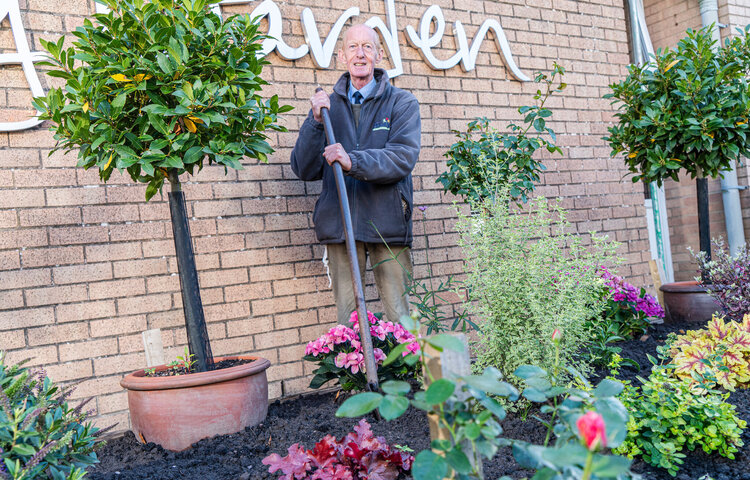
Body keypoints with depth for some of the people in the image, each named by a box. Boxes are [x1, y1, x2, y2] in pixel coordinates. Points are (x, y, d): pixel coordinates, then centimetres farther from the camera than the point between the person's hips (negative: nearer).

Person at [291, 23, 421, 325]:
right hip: (340, 225, 2)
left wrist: (353, 162, -25)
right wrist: (316, 121, -7)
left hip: (388, 223, -2)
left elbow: (403, 158, -10)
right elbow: (304, 170, 6)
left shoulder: (402, 103, 7)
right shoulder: (327, 105, 14)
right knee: (346, 317, 4)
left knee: (399, 316, 0)